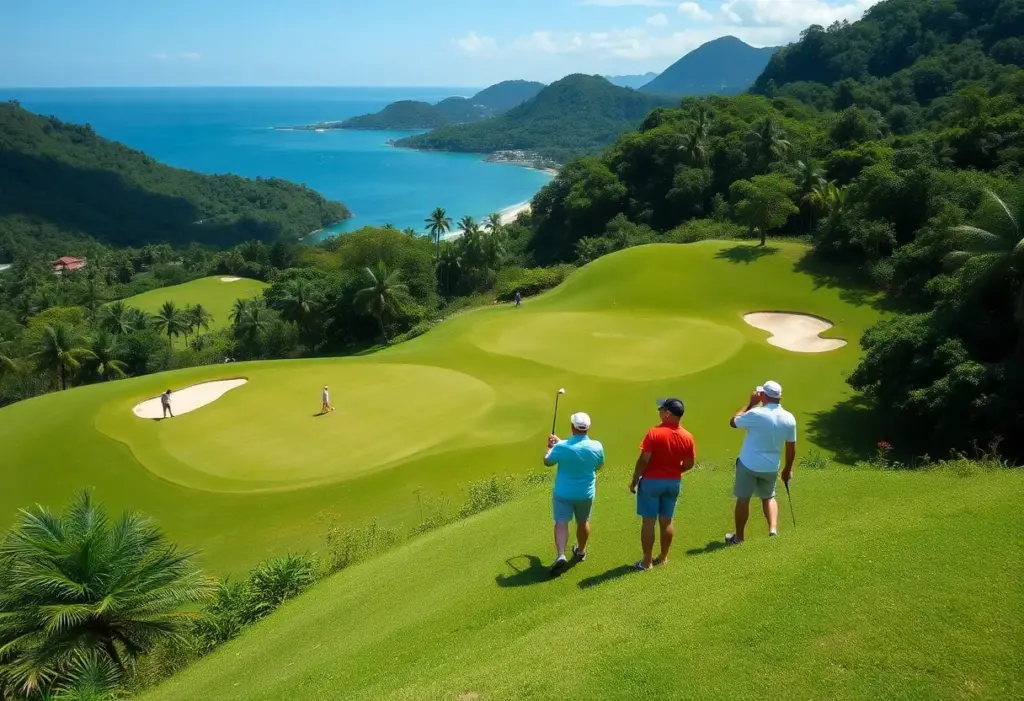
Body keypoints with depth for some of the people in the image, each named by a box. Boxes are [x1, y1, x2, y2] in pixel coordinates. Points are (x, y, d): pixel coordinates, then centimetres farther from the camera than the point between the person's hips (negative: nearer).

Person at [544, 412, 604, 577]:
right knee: (583, 522, 21)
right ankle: (581, 551, 39)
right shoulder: (597, 447, -15)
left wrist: (550, 447, 13)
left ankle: (560, 555, -16)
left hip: (563, 493, -3)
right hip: (586, 493, 3)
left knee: (561, 522, 1)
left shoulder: (562, 446, -23)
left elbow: (547, 462, -5)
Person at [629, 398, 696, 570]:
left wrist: (634, 481, -6)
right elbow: (689, 464, 3)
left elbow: (643, 461, -18)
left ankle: (647, 561, 9)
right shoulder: (687, 437, -5)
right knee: (667, 520, 15)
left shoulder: (654, 433, -19)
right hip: (674, 482, 5)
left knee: (649, 521, 4)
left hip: (651, 481, -4)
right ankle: (663, 557, 26)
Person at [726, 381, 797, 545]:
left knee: (743, 499, 9)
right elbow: (791, 448, 4)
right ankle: (773, 529, 8)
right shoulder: (789, 419, -5)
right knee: (769, 497, 25)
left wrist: (750, 403, 1)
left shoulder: (756, 414, -20)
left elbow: (733, 422, -3)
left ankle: (738, 537, 18)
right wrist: (788, 469, 18)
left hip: (748, 464, -4)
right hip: (771, 467, 4)